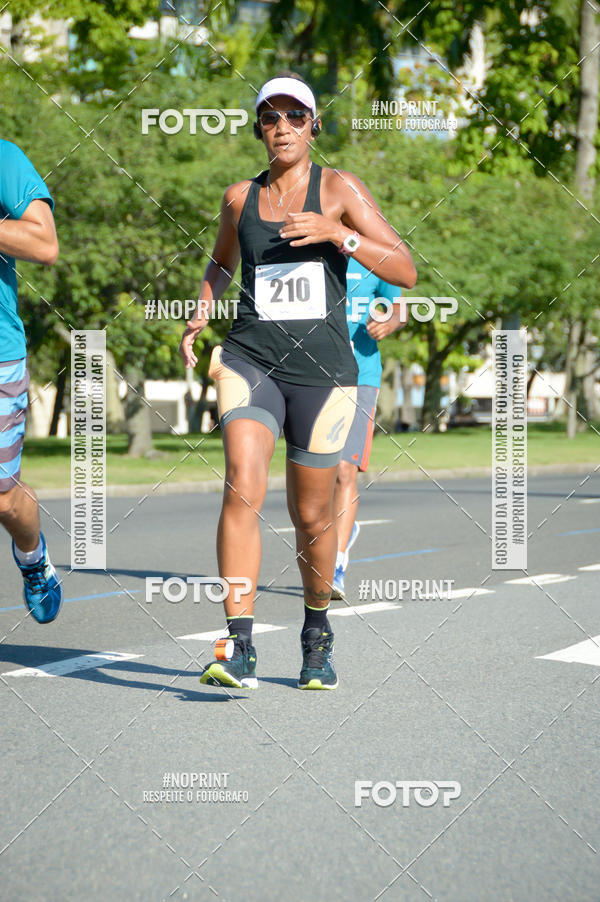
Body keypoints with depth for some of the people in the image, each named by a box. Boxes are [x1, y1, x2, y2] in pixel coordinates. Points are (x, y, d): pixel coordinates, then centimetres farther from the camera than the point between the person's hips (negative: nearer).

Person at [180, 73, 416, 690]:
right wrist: (199, 315, 13)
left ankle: (317, 631, 34)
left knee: (312, 516, 8)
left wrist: (339, 234, -18)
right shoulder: (240, 197, 10)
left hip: (322, 367, -1)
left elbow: (405, 272, -5)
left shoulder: (339, 189, 1)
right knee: (242, 489, -22)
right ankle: (238, 646, -24)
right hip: (250, 359, 1)